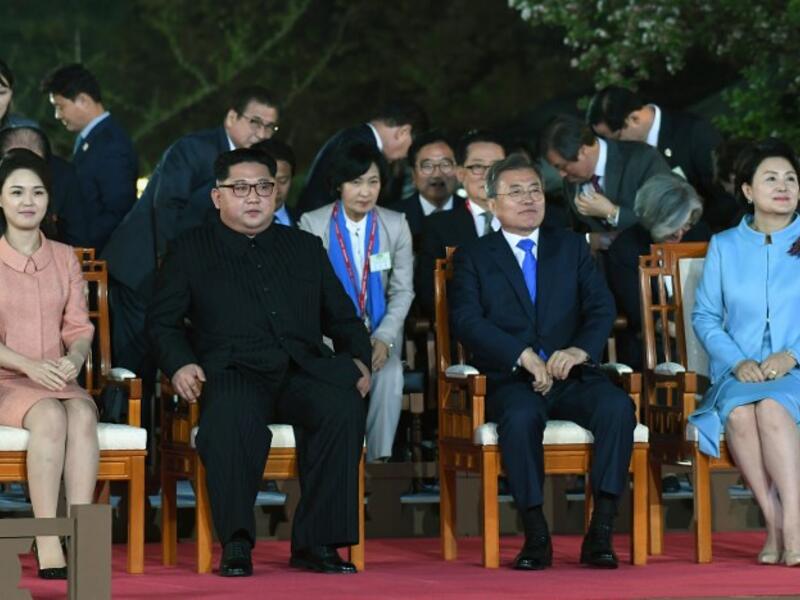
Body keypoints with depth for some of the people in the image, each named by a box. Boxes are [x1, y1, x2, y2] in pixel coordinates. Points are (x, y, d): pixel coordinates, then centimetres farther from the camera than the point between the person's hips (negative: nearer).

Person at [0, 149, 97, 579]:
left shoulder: (65, 258, 14)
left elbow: (79, 328, 9)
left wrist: (73, 359, -14)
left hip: (58, 381, 3)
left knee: (83, 413, -32)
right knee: (49, 416, -35)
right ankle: (47, 544, -40)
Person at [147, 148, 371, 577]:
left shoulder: (305, 247, 27)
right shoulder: (190, 250, 19)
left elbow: (342, 317, 28)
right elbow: (162, 321, 13)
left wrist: (358, 358, 7)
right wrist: (180, 364, -7)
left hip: (302, 372, 3)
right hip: (233, 374, -2)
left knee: (342, 405, -33)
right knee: (231, 415, -40)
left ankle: (315, 542, -28)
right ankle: (235, 543, -31)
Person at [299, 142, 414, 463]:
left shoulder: (395, 225, 6)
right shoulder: (312, 224, -1)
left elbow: (402, 291, 4)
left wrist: (384, 339, -12)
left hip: (379, 332, 2)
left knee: (390, 373, -29)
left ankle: (379, 459, -24)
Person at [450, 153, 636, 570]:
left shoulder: (571, 247, 20)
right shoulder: (473, 258, 12)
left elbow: (602, 308, 8)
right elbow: (467, 321, -4)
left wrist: (579, 350, -14)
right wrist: (525, 358, -18)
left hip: (571, 376, 2)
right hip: (511, 379, -2)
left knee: (618, 407, -29)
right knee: (521, 416, -37)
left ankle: (600, 533, -27)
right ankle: (535, 536, -27)